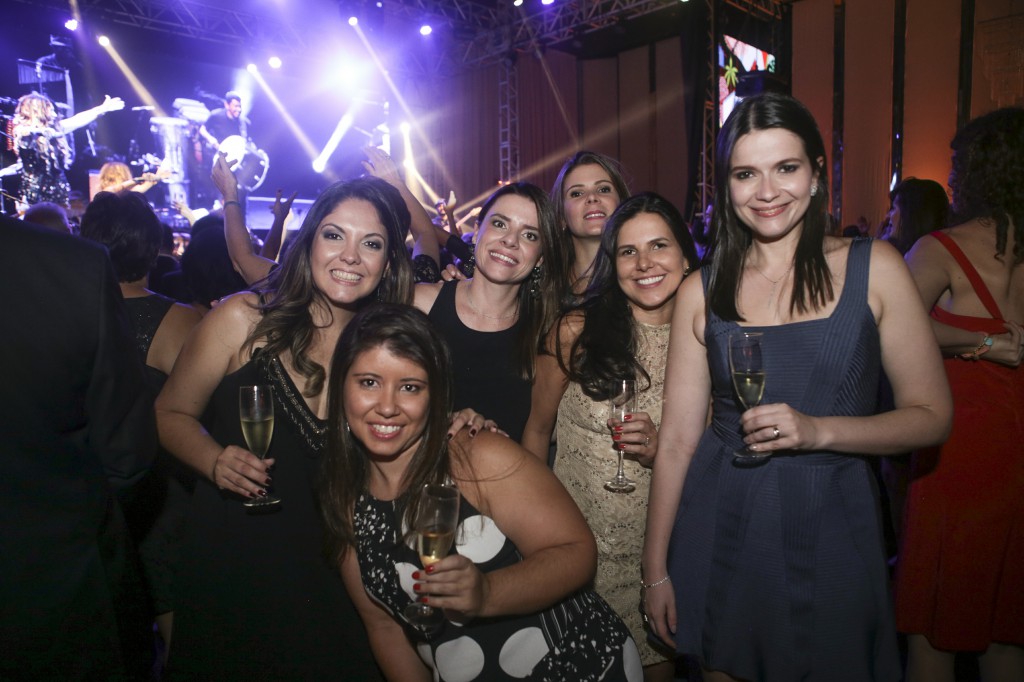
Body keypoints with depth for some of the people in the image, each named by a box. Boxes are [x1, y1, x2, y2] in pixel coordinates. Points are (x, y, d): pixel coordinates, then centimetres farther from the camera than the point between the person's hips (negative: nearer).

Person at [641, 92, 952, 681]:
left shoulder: (875, 267, -3)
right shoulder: (703, 291, -2)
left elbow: (932, 416, -1)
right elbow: (677, 439, 0)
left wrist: (817, 430, -18)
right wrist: (656, 569, 2)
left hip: (832, 527, -1)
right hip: (721, 528, 1)